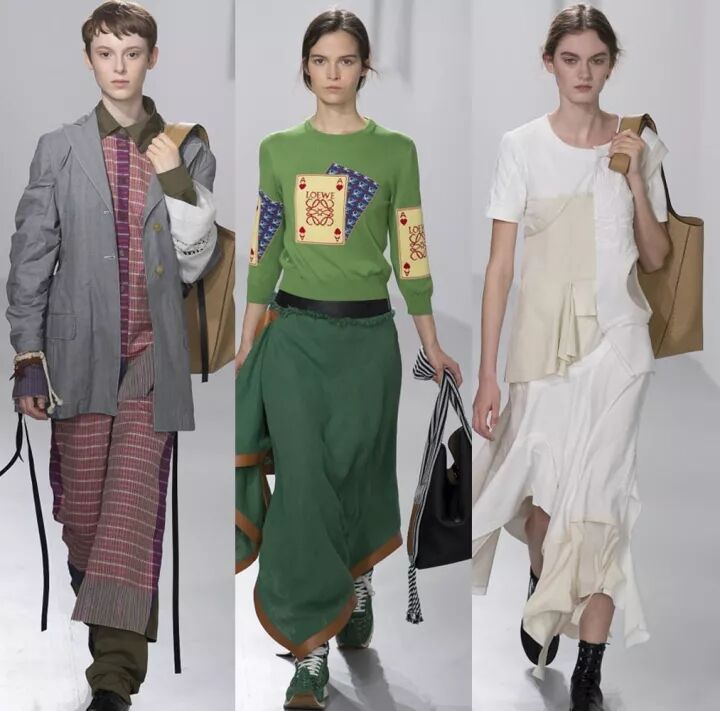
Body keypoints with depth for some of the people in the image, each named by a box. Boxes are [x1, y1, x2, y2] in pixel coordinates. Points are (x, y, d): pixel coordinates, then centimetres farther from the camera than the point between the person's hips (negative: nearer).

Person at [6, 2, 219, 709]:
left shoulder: (187, 153, 6)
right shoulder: (58, 149, 5)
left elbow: (195, 262, 2)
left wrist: (175, 181, -9)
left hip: (153, 353, -1)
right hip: (81, 350, 1)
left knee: (133, 505, -9)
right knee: (83, 504, 6)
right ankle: (95, 596, 37)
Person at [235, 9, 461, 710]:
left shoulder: (395, 151, 2)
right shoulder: (279, 150, 5)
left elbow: (410, 252, 4)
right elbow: (264, 252, 8)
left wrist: (431, 345, 4)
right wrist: (245, 346, 7)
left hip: (367, 336, 0)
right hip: (294, 335, 0)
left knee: (358, 473, 10)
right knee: (302, 482, -5)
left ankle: (359, 583, 40)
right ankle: (311, 651, 0)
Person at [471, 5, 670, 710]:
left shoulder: (640, 145, 1)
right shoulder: (523, 145, -4)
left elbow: (657, 259, 6)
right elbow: (500, 265, -5)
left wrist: (636, 181, -10)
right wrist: (487, 374, -8)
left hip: (616, 339, 0)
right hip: (543, 334, 0)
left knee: (598, 494, -2)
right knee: (542, 487, 11)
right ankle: (541, 583, 47)